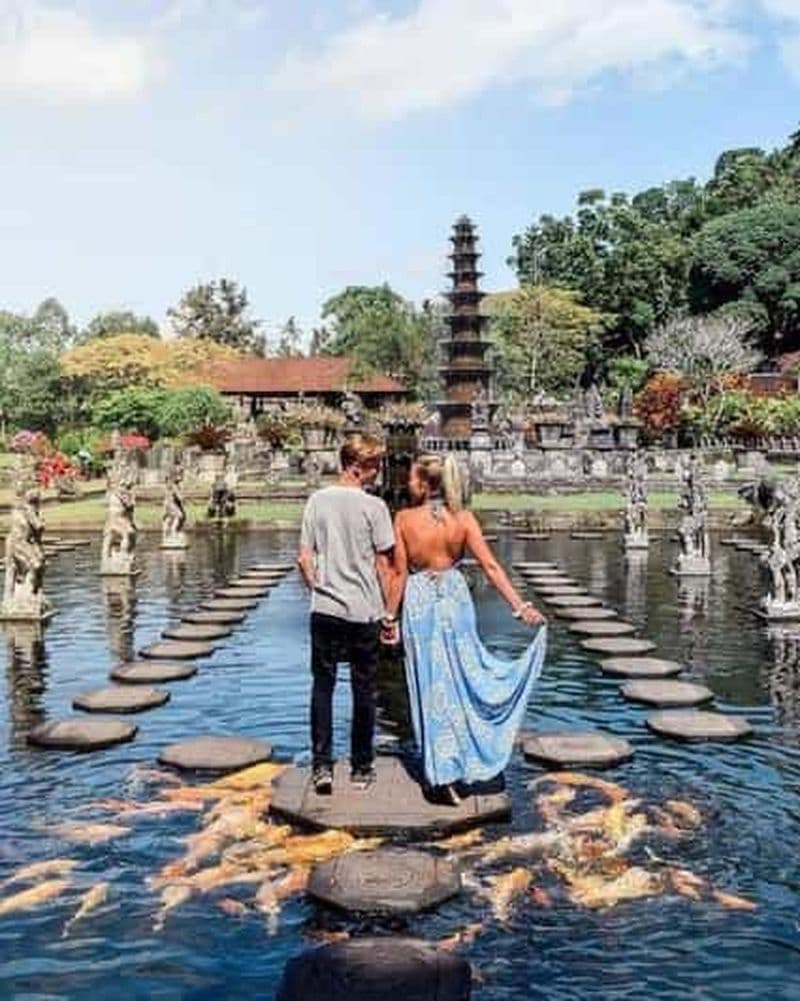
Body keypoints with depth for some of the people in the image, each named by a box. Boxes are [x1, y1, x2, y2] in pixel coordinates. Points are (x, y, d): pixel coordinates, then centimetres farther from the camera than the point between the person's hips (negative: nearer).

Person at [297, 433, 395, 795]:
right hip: (365, 612, -2)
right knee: (363, 690, 9)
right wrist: (389, 611, 4)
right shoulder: (374, 506, -9)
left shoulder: (317, 501, 0)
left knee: (322, 687, 10)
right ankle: (361, 769, 19)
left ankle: (321, 766, 7)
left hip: (325, 611, 2)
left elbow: (304, 559, 2)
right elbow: (383, 566, -6)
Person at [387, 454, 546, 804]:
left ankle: (443, 774, 11)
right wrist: (520, 606, -9)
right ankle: (465, 759, 26)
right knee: (463, 676, 17)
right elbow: (490, 567, -10)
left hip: (419, 601, -2)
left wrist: (389, 616, 1)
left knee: (433, 686, 6)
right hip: (455, 596, 2)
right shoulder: (464, 519, -5)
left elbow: (400, 573, -8)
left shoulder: (405, 519, -10)